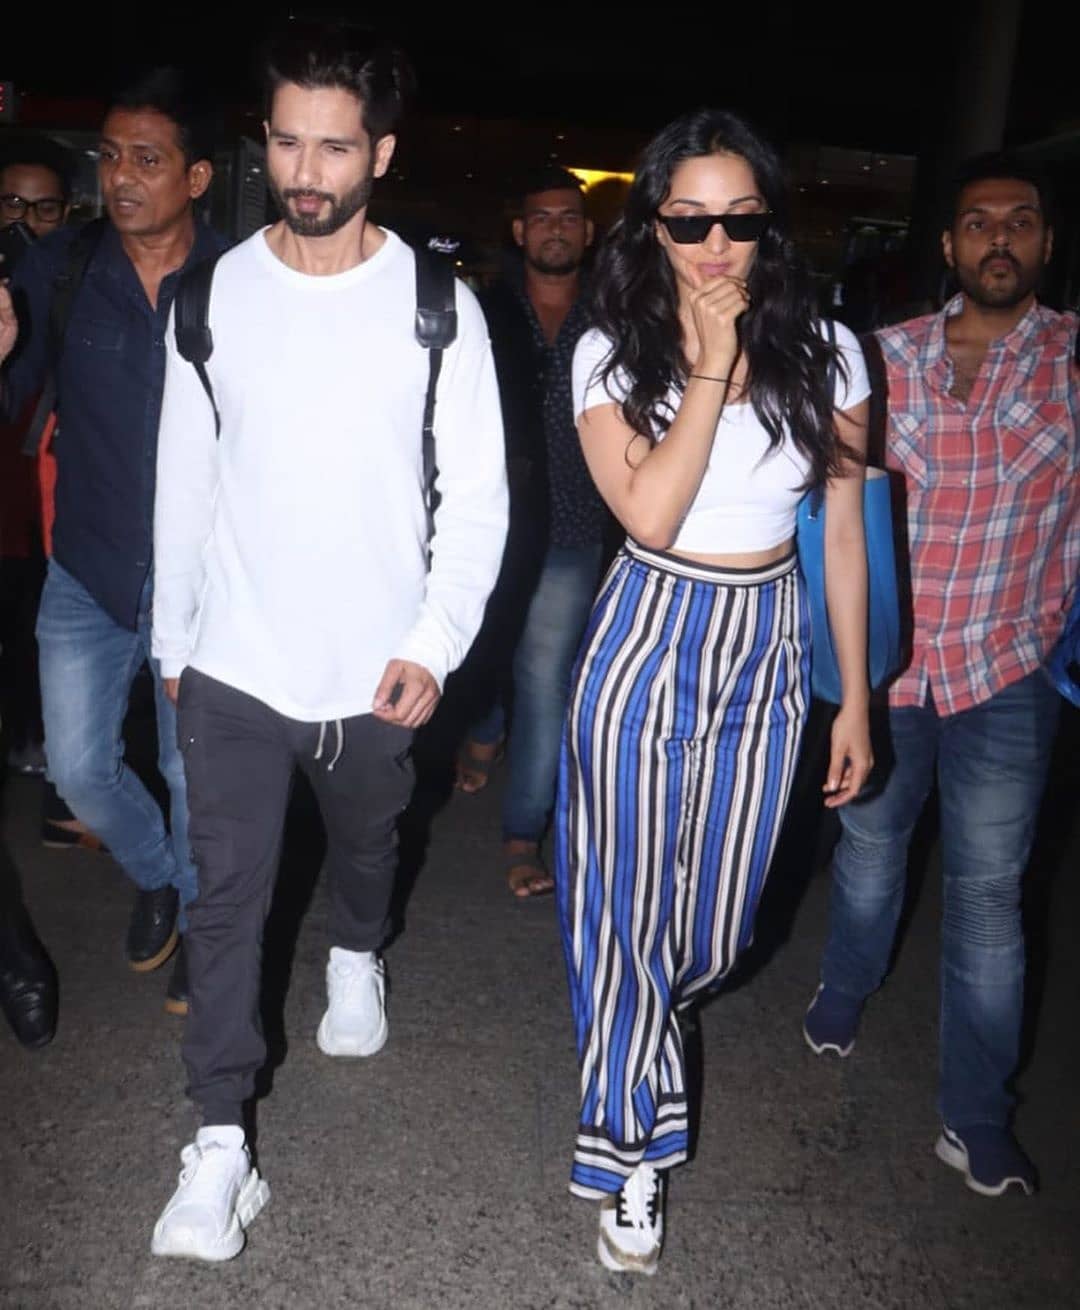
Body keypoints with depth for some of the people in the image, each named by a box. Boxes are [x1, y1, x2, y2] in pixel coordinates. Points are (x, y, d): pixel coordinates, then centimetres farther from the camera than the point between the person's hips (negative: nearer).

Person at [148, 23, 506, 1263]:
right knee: (227, 894, 1)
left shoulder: (435, 304, -7)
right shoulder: (216, 296, -2)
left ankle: (354, 957, 55)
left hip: (375, 667, 0)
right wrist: (173, 636, 8)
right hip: (234, 662, 0)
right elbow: (183, 481, 5)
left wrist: (437, 639, -13)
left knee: (365, 842, 23)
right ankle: (220, 1143, 12)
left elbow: (477, 492, -5)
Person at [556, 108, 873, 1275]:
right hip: (648, 644, -2)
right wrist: (712, 363, -20)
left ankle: (634, 1014, 51)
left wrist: (856, 697, 4)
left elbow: (844, 534, 3)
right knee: (629, 904, 6)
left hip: (768, 649, 3)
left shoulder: (826, 353, -2)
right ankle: (630, 1153, 29)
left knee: (715, 922, 13)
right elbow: (651, 514, -22)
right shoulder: (612, 353, -7)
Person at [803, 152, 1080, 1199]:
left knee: (986, 894, 4)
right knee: (870, 839, 21)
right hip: (883, 655, 2)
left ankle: (976, 1119, 19)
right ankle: (844, 989, 48)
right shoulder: (890, 354, 2)